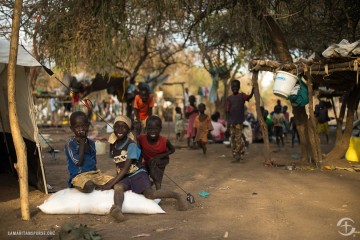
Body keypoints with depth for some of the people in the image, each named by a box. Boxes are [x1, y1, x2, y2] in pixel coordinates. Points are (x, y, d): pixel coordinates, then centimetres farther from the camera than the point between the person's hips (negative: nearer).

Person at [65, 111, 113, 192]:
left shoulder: (91, 143, 11)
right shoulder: (70, 144, -6)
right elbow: (78, 162, -16)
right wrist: (82, 143, -12)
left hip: (94, 173, 5)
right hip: (79, 176, -5)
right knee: (89, 186, -37)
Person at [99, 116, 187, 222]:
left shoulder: (131, 144, -13)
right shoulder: (113, 145, 6)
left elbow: (126, 168, -19)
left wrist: (111, 183, -23)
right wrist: (114, 182, 7)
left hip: (138, 174, -4)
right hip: (124, 177, 5)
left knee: (150, 194, -28)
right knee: (118, 187, -31)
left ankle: (178, 196, -11)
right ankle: (117, 208, -60)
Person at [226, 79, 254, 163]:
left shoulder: (242, 95, 2)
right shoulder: (229, 98, 9)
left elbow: (249, 97, -17)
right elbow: (227, 111, 8)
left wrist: (253, 89, -34)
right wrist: (228, 122, 4)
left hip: (239, 121, -4)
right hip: (231, 122, 4)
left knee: (238, 138, -8)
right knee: (233, 138, 7)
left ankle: (238, 155, -3)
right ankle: (235, 156, 15)